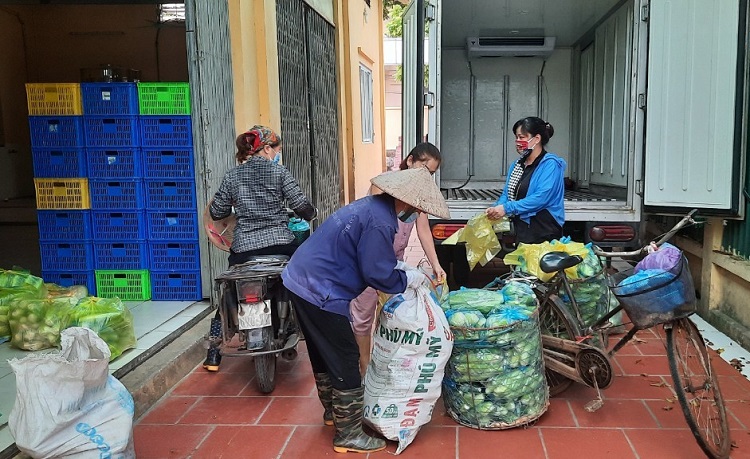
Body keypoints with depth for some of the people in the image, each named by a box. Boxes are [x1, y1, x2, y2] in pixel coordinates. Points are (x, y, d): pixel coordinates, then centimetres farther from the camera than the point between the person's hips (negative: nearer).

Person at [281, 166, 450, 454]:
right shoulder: (379, 223, -22)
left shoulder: (372, 206, 10)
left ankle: (333, 411, 43)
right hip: (320, 293, -11)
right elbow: (378, 275, -19)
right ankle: (348, 435, 13)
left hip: (302, 282, 11)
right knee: (345, 362, 1)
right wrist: (409, 279, -3)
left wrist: (401, 268, 10)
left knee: (324, 355, 24)